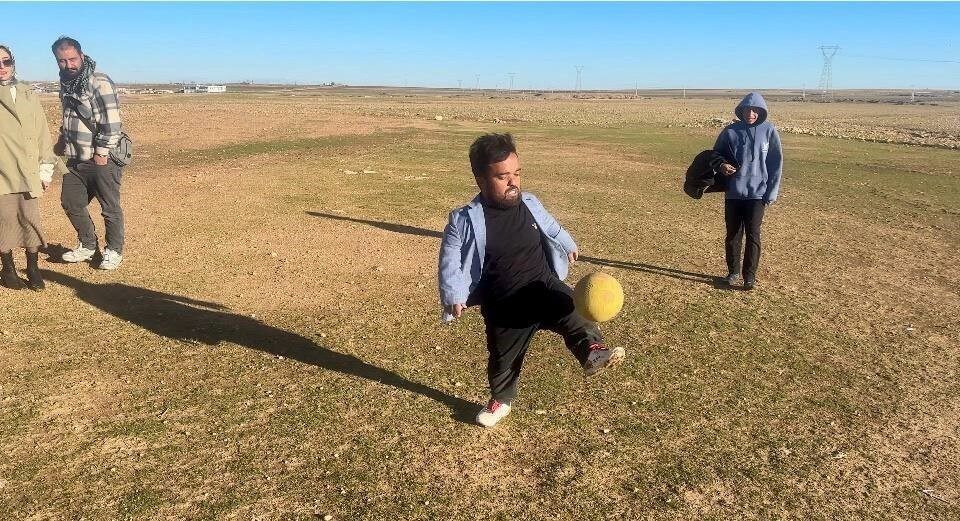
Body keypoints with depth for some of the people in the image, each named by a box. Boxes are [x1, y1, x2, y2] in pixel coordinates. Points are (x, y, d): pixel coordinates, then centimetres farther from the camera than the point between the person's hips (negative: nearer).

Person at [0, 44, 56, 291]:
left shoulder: (29, 95, 11)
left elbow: (42, 132, 12)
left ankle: (33, 269, 16)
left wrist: (46, 169, 9)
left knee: (31, 219, 3)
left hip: (29, 173, 2)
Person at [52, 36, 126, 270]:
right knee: (70, 203, 14)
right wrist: (62, 139, 13)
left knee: (110, 208, 2)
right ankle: (87, 245, 31)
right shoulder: (66, 84, 10)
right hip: (75, 160, 8)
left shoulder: (99, 82, -16)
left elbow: (111, 122, -20)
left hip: (101, 160, -8)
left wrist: (101, 153, -17)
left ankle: (114, 251, 18)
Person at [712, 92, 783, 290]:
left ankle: (750, 276, 10)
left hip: (757, 193, -2)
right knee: (733, 234, 9)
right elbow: (716, 153, 13)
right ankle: (733, 272, 25)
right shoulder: (730, 131, -1)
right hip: (733, 192, 2)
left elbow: (776, 163, 0)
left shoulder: (769, 131, -3)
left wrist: (771, 193, -5)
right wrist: (721, 164, -11)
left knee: (753, 235, -2)